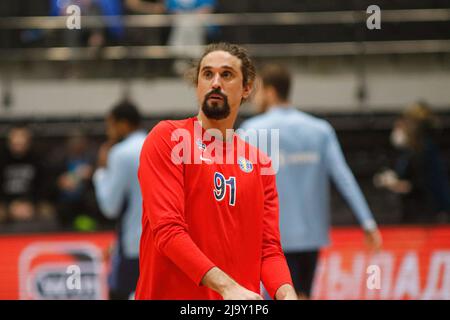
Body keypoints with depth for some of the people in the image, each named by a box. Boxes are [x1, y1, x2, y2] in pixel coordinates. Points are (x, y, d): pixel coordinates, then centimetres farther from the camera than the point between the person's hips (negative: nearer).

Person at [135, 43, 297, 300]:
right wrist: (227, 286, -24)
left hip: (243, 300, 4)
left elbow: (269, 249, 6)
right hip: (173, 294, -4)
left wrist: (287, 293, -15)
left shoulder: (260, 164, 10)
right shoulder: (167, 138, -4)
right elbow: (168, 229, -14)